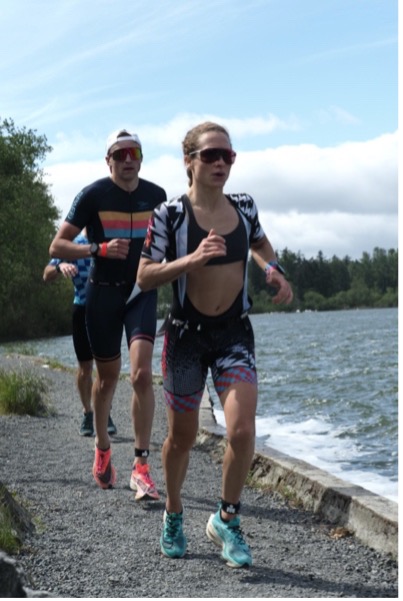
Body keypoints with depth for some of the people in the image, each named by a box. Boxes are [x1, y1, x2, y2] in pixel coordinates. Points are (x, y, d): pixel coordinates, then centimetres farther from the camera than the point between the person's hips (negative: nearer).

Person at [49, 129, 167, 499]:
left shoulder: (156, 196, 2)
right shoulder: (93, 196, -7)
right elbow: (57, 247, -9)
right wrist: (98, 249, -24)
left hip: (142, 291, 1)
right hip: (103, 292, -1)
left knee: (142, 374, -16)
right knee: (107, 377, 11)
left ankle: (141, 467, -12)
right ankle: (103, 449, 36)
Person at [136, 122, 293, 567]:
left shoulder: (244, 207, 2)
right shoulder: (169, 214, -10)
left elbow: (260, 244, 24)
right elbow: (144, 278, -13)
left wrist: (273, 271, 4)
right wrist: (192, 259, -26)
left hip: (235, 332, 2)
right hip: (187, 333, -2)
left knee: (242, 431, -14)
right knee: (182, 435, 11)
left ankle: (226, 520, 9)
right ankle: (173, 514, 37)